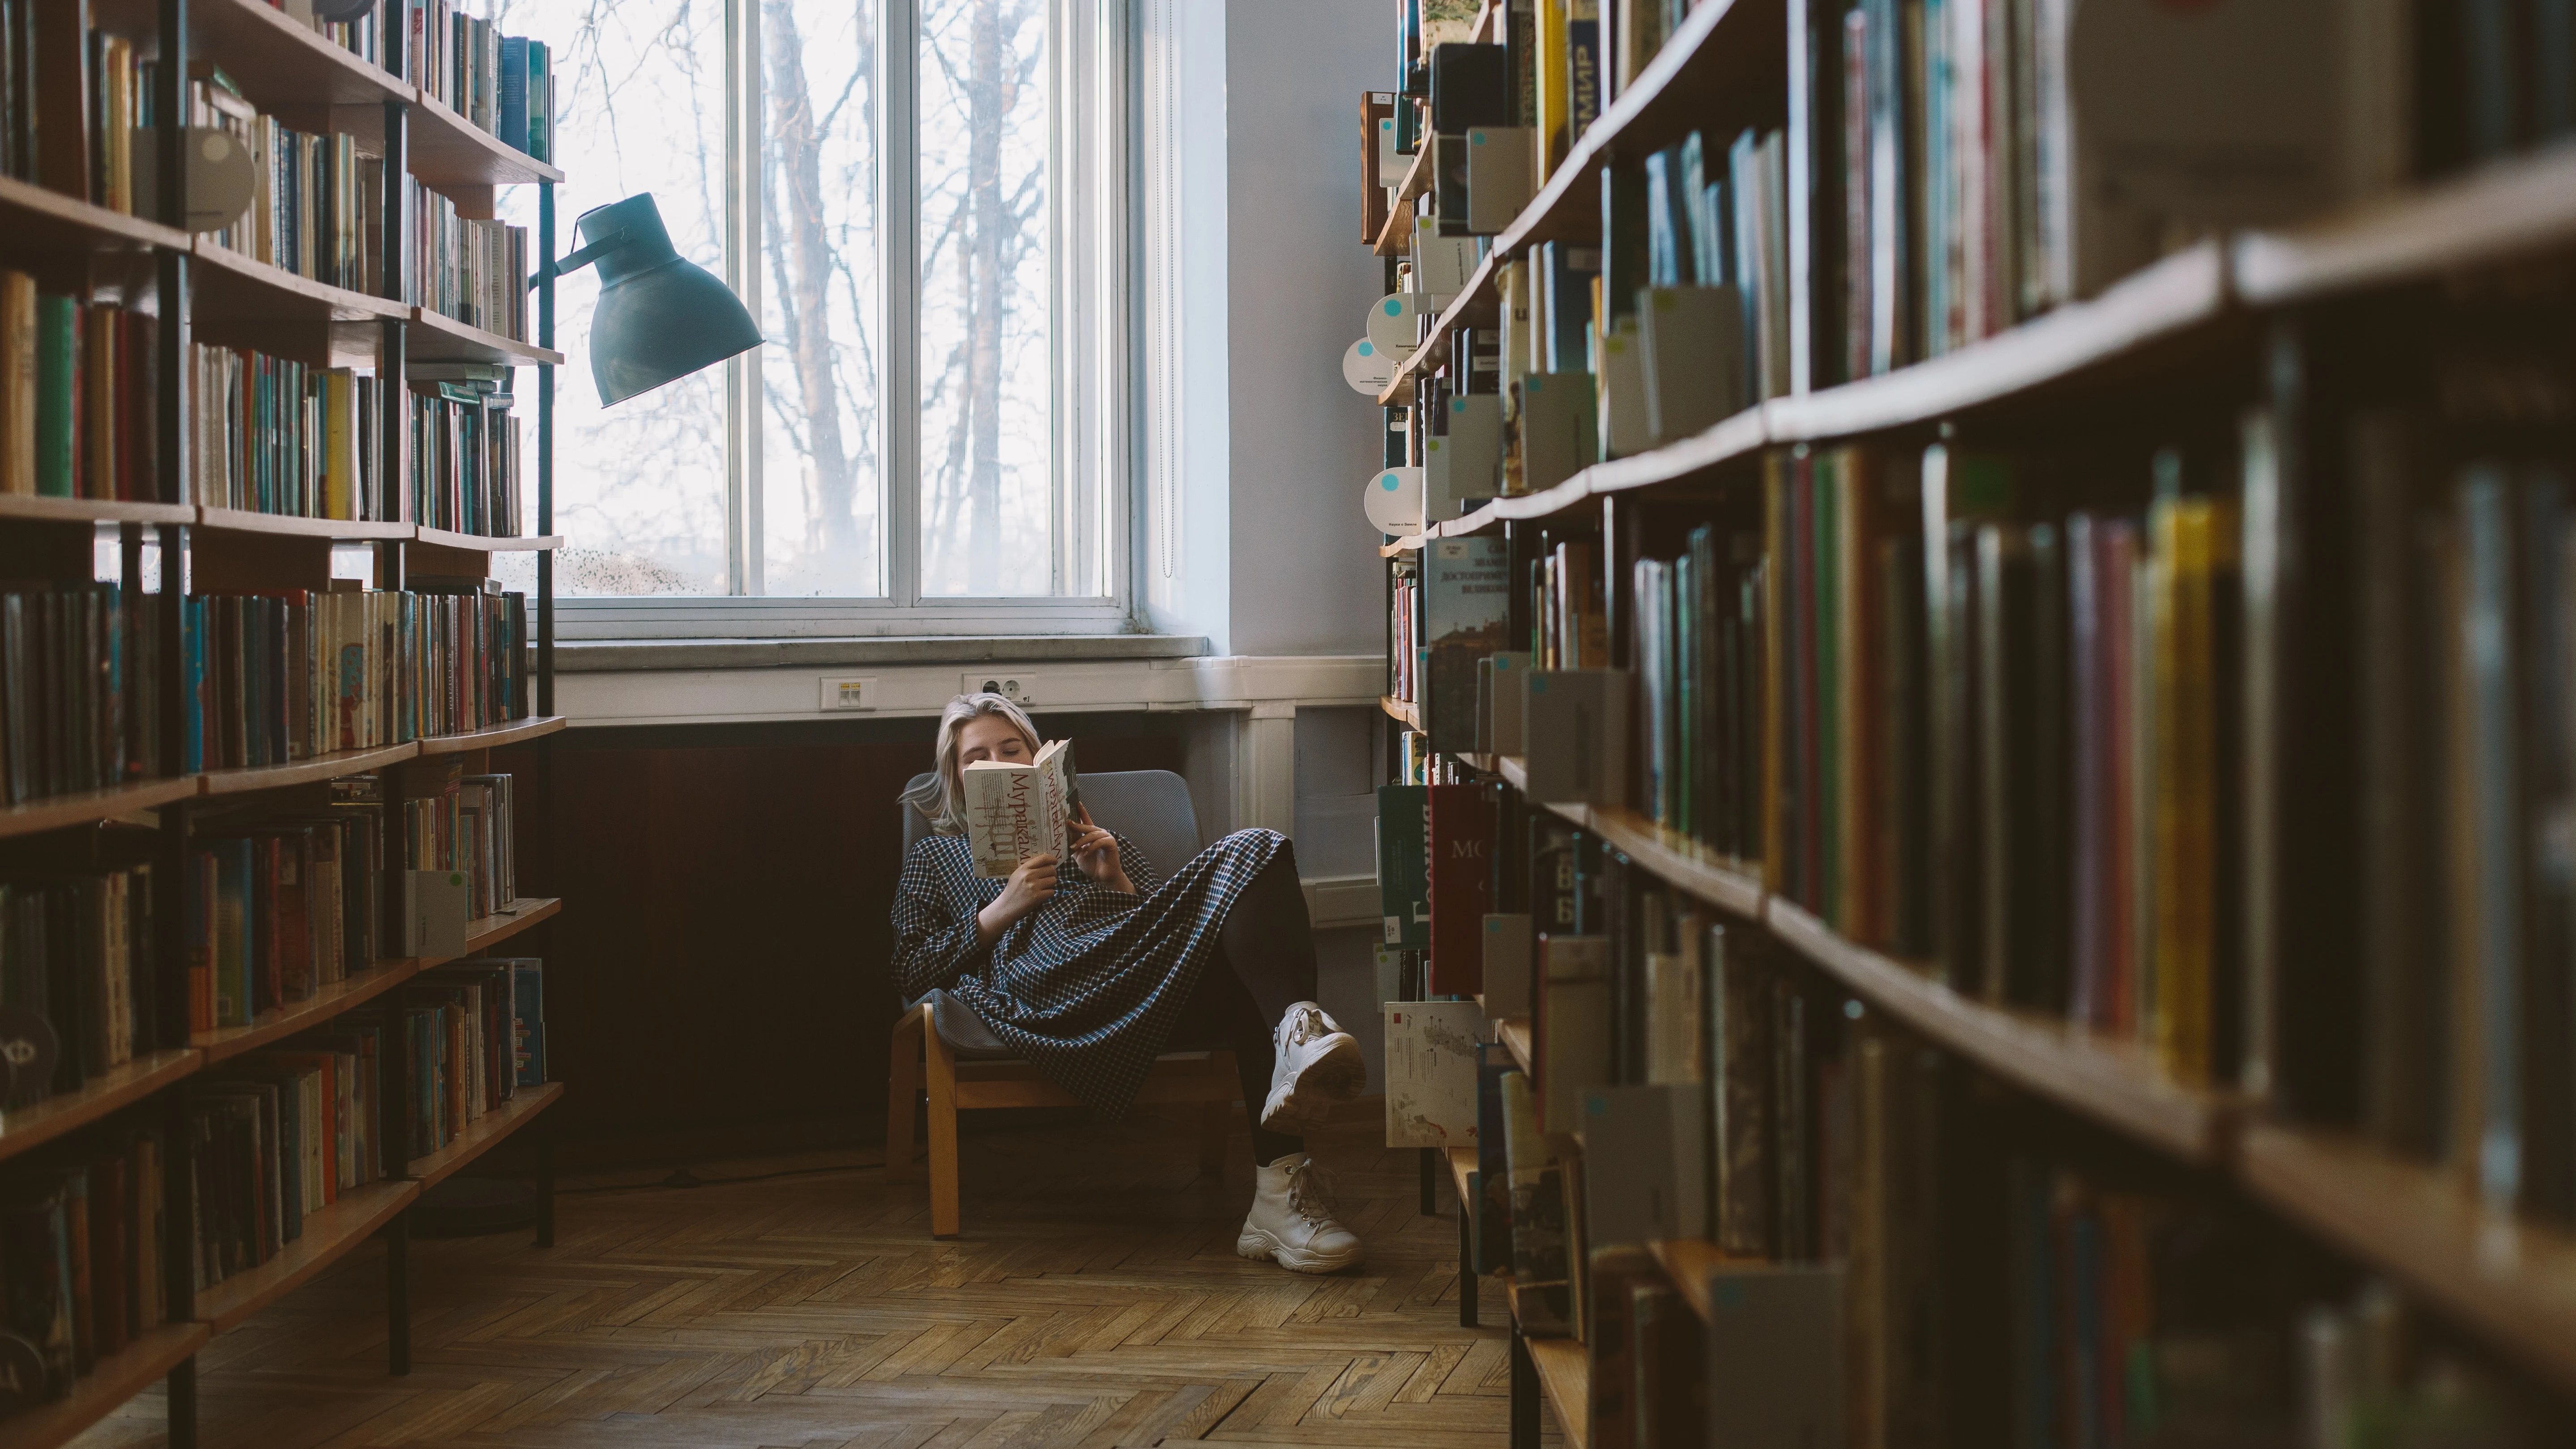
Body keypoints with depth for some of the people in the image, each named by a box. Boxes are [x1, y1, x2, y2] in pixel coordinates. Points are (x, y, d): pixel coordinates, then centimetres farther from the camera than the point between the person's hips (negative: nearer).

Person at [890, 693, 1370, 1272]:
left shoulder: (1089, 834, 40)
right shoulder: (937, 856, 33)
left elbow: (1176, 919, 27)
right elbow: (910, 973, 15)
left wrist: (1117, 882, 9)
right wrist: (1002, 909, 4)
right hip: (1051, 988, -4)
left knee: (1252, 853, -29)